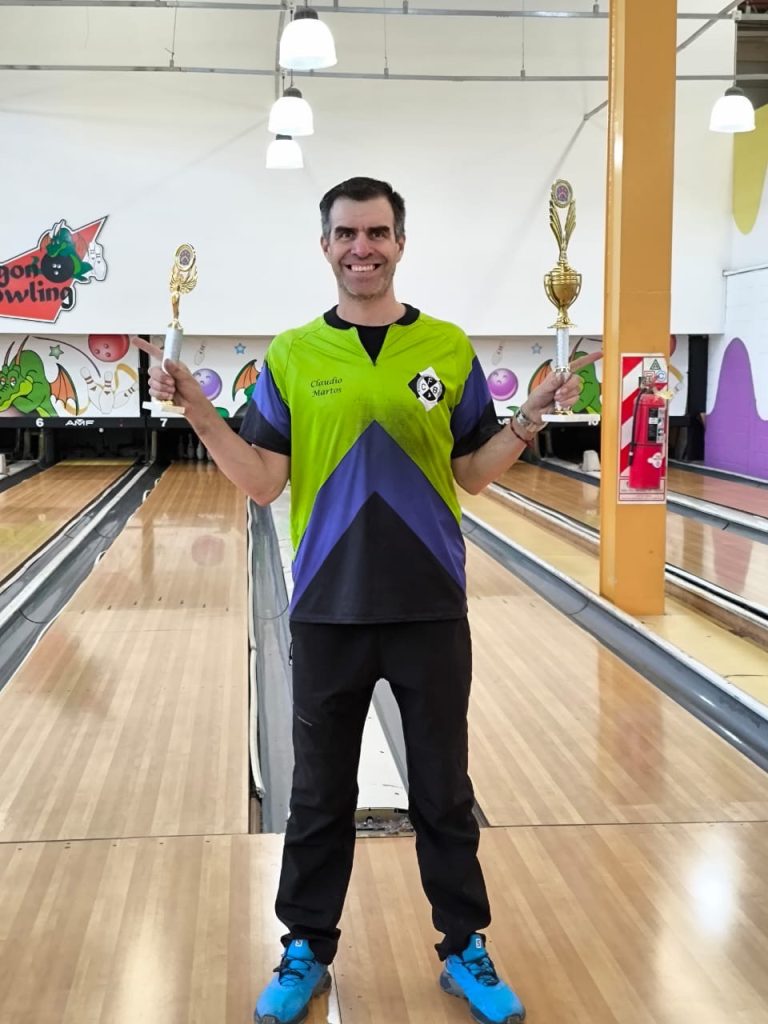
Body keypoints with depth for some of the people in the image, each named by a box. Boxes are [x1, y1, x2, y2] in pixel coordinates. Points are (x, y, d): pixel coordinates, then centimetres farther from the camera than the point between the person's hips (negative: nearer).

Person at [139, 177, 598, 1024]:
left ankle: (465, 950, 29)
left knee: (444, 790, 12)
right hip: (328, 608, 0)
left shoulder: (449, 349, 1)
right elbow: (263, 483, -2)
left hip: (430, 607, 0)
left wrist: (531, 417, -10)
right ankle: (306, 951, 30)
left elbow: (472, 475, 5)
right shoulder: (291, 355, 0)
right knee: (320, 792, 12)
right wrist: (199, 413, -13)